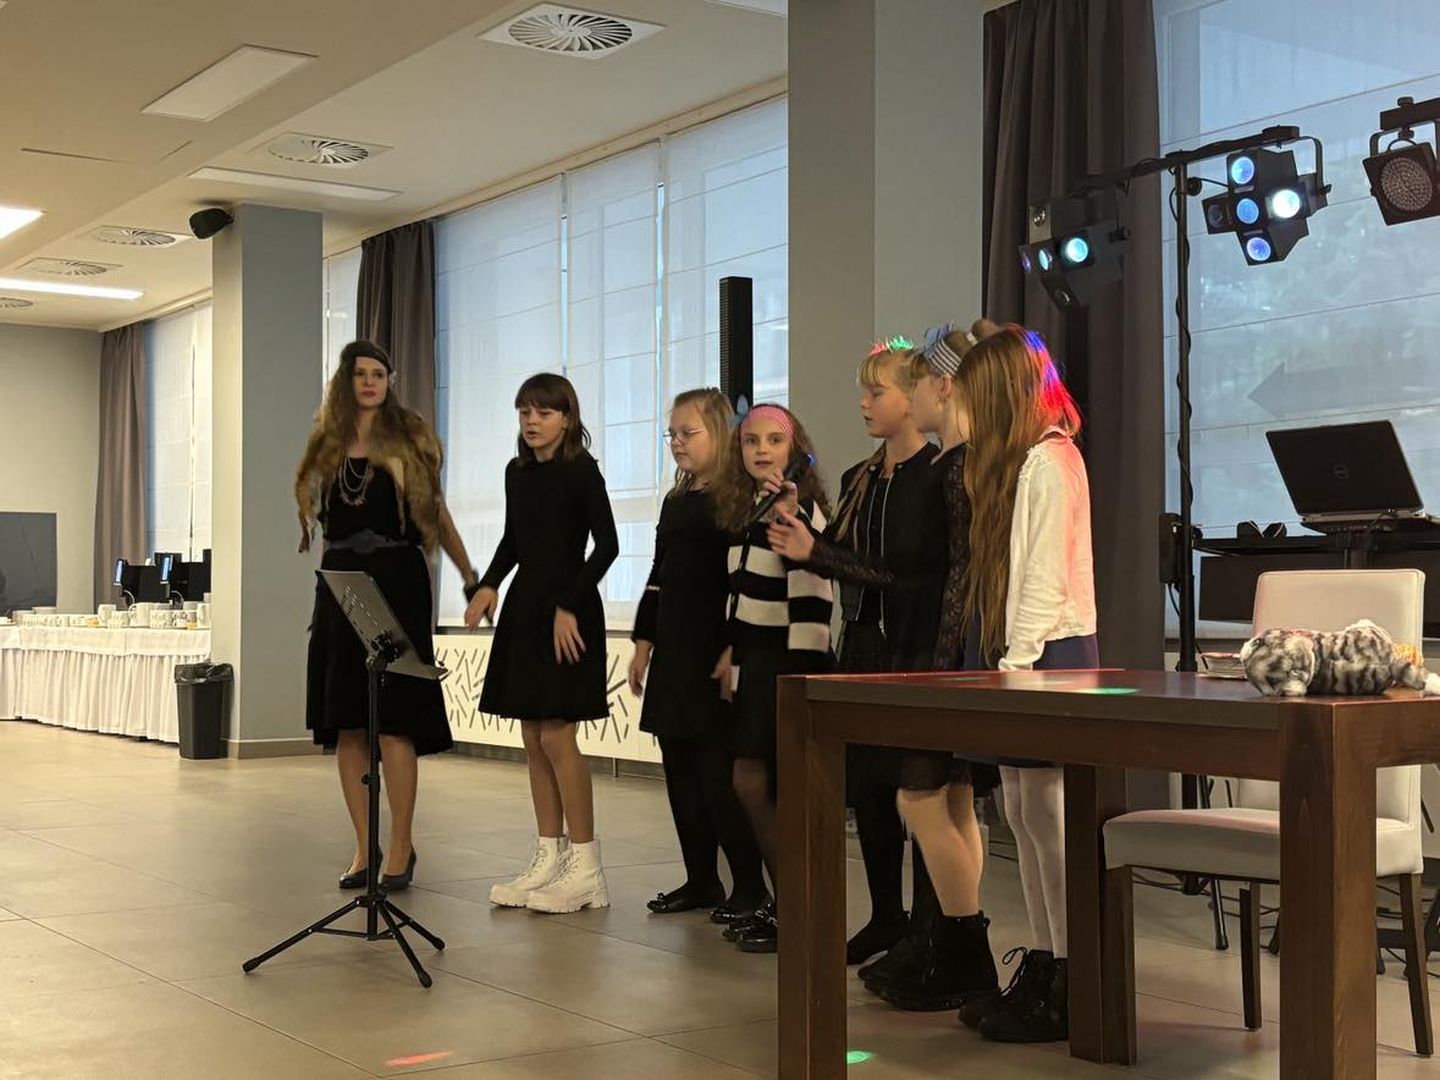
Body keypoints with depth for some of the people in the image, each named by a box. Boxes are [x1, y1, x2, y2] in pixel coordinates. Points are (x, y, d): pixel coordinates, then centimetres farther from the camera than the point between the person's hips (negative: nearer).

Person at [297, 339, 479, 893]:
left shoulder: (410, 437, 5)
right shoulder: (327, 444, 13)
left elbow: (436, 514, 7)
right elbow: (314, 513, 19)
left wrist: (471, 578, 5)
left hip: (396, 583, -4)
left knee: (392, 720, -8)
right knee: (346, 724, 4)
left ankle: (400, 846, 1)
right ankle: (364, 848, 12)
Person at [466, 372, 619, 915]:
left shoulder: (581, 470, -8)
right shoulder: (517, 472, 11)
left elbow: (607, 544, -11)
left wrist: (569, 606, -17)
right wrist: (488, 585, 3)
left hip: (569, 611, -7)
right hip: (524, 605, 7)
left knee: (556, 735, -10)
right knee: (533, 738, 7)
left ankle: (585, 867, -3)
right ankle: (548, 857, 14)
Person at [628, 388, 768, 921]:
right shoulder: (675, 502, 15)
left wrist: (733, 652, -18)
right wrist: (644, 642, 17)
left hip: (714, 653, -8)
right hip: (673, 652, 8)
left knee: (719, 771, -6)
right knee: (680, 769, 10)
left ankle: (749, 883, 4)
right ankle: (701, 880, 19)